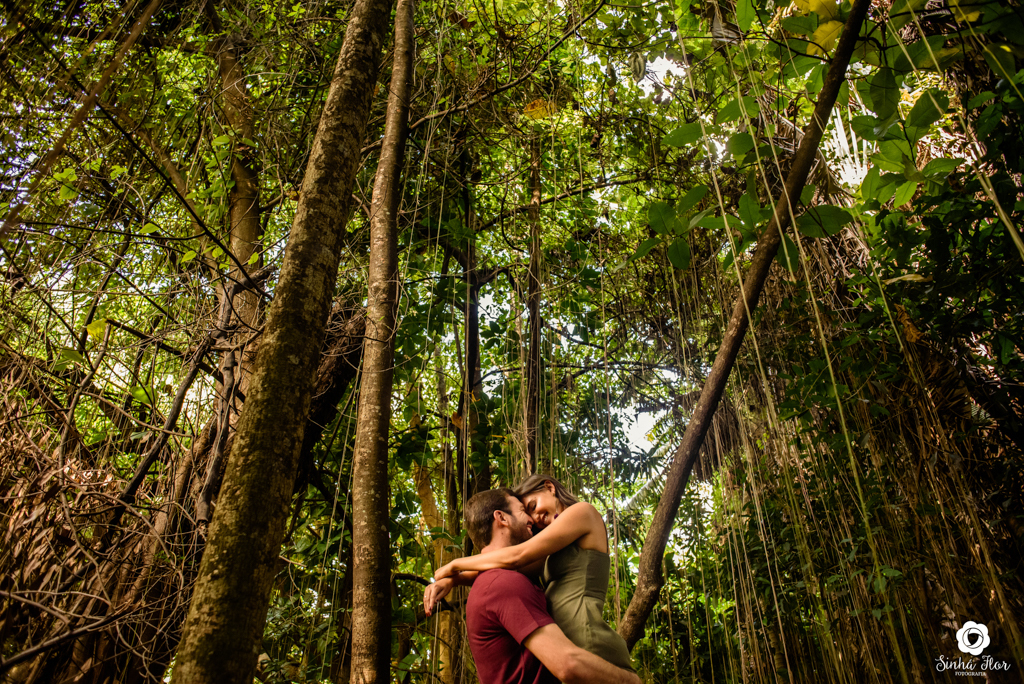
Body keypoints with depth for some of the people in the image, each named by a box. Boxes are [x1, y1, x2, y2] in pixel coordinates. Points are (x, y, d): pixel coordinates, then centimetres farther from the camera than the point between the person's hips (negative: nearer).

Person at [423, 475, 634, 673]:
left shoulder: (583, 511, -1)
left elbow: (516, 556, -7)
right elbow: (505, 570, 20)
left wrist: (454, 565, 4)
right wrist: (451, 580, 5)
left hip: (594, 652, -8)